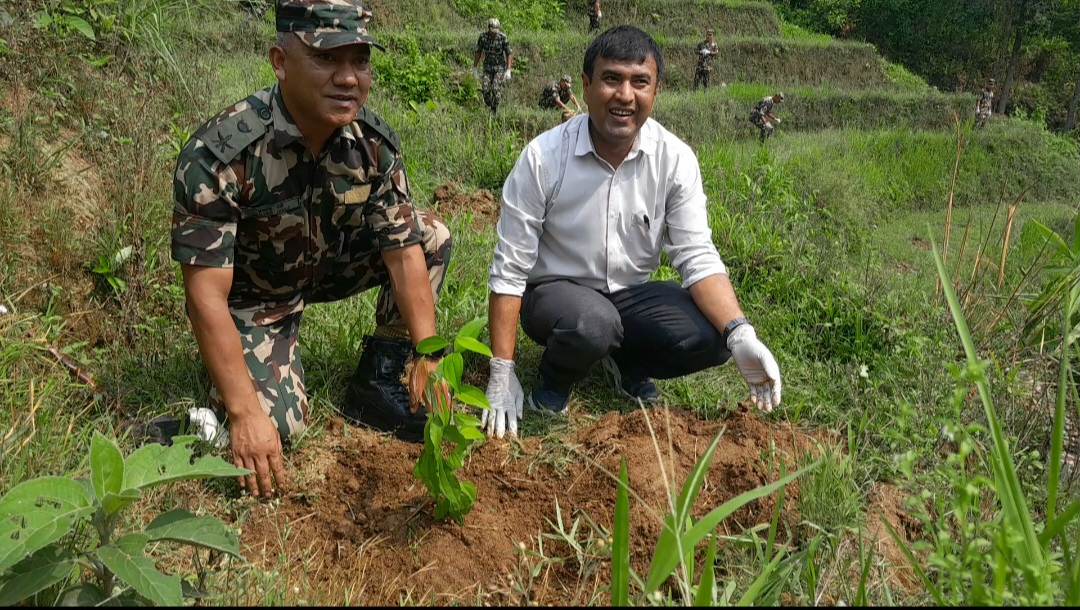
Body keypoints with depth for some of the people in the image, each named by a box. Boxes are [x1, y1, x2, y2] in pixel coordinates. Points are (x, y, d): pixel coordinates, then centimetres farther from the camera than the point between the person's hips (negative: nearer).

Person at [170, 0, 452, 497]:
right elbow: (207, 296, -32)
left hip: (329, 264, 5)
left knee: (432, 237, -11)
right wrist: (246, 413, -34)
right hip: (251, 294, -5)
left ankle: (376, 385, 0)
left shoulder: (374, 142, -19)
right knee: (273, 427, -21)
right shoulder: (219, 154, -34)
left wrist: (428, 358, -21)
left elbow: (404, 252, -15)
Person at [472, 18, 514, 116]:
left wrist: (508, 70, -21)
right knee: (485, 89, -13)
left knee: (495, 89, -17)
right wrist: (474, 69, 3)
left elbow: (509, 54, -13)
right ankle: (489, 106, 13)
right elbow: (478, 53, 0)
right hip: (488, 66, 2)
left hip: (500, 67, -2)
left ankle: (494, 111, -1)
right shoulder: (483, 37, -11)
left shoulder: (503, 38, -17)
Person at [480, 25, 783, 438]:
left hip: (632, 294, 3)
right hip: (556, 292, -3)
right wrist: (502, 375, -17)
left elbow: (698, 257, -12)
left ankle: (628, 365, 10)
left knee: (711, 336, -22)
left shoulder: (675, 159, -11)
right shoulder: (543, 157, -19)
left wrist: (741, 336, -30)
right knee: (592, 323, -37)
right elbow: (510, 269, -16)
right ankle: (553, 384, -1)